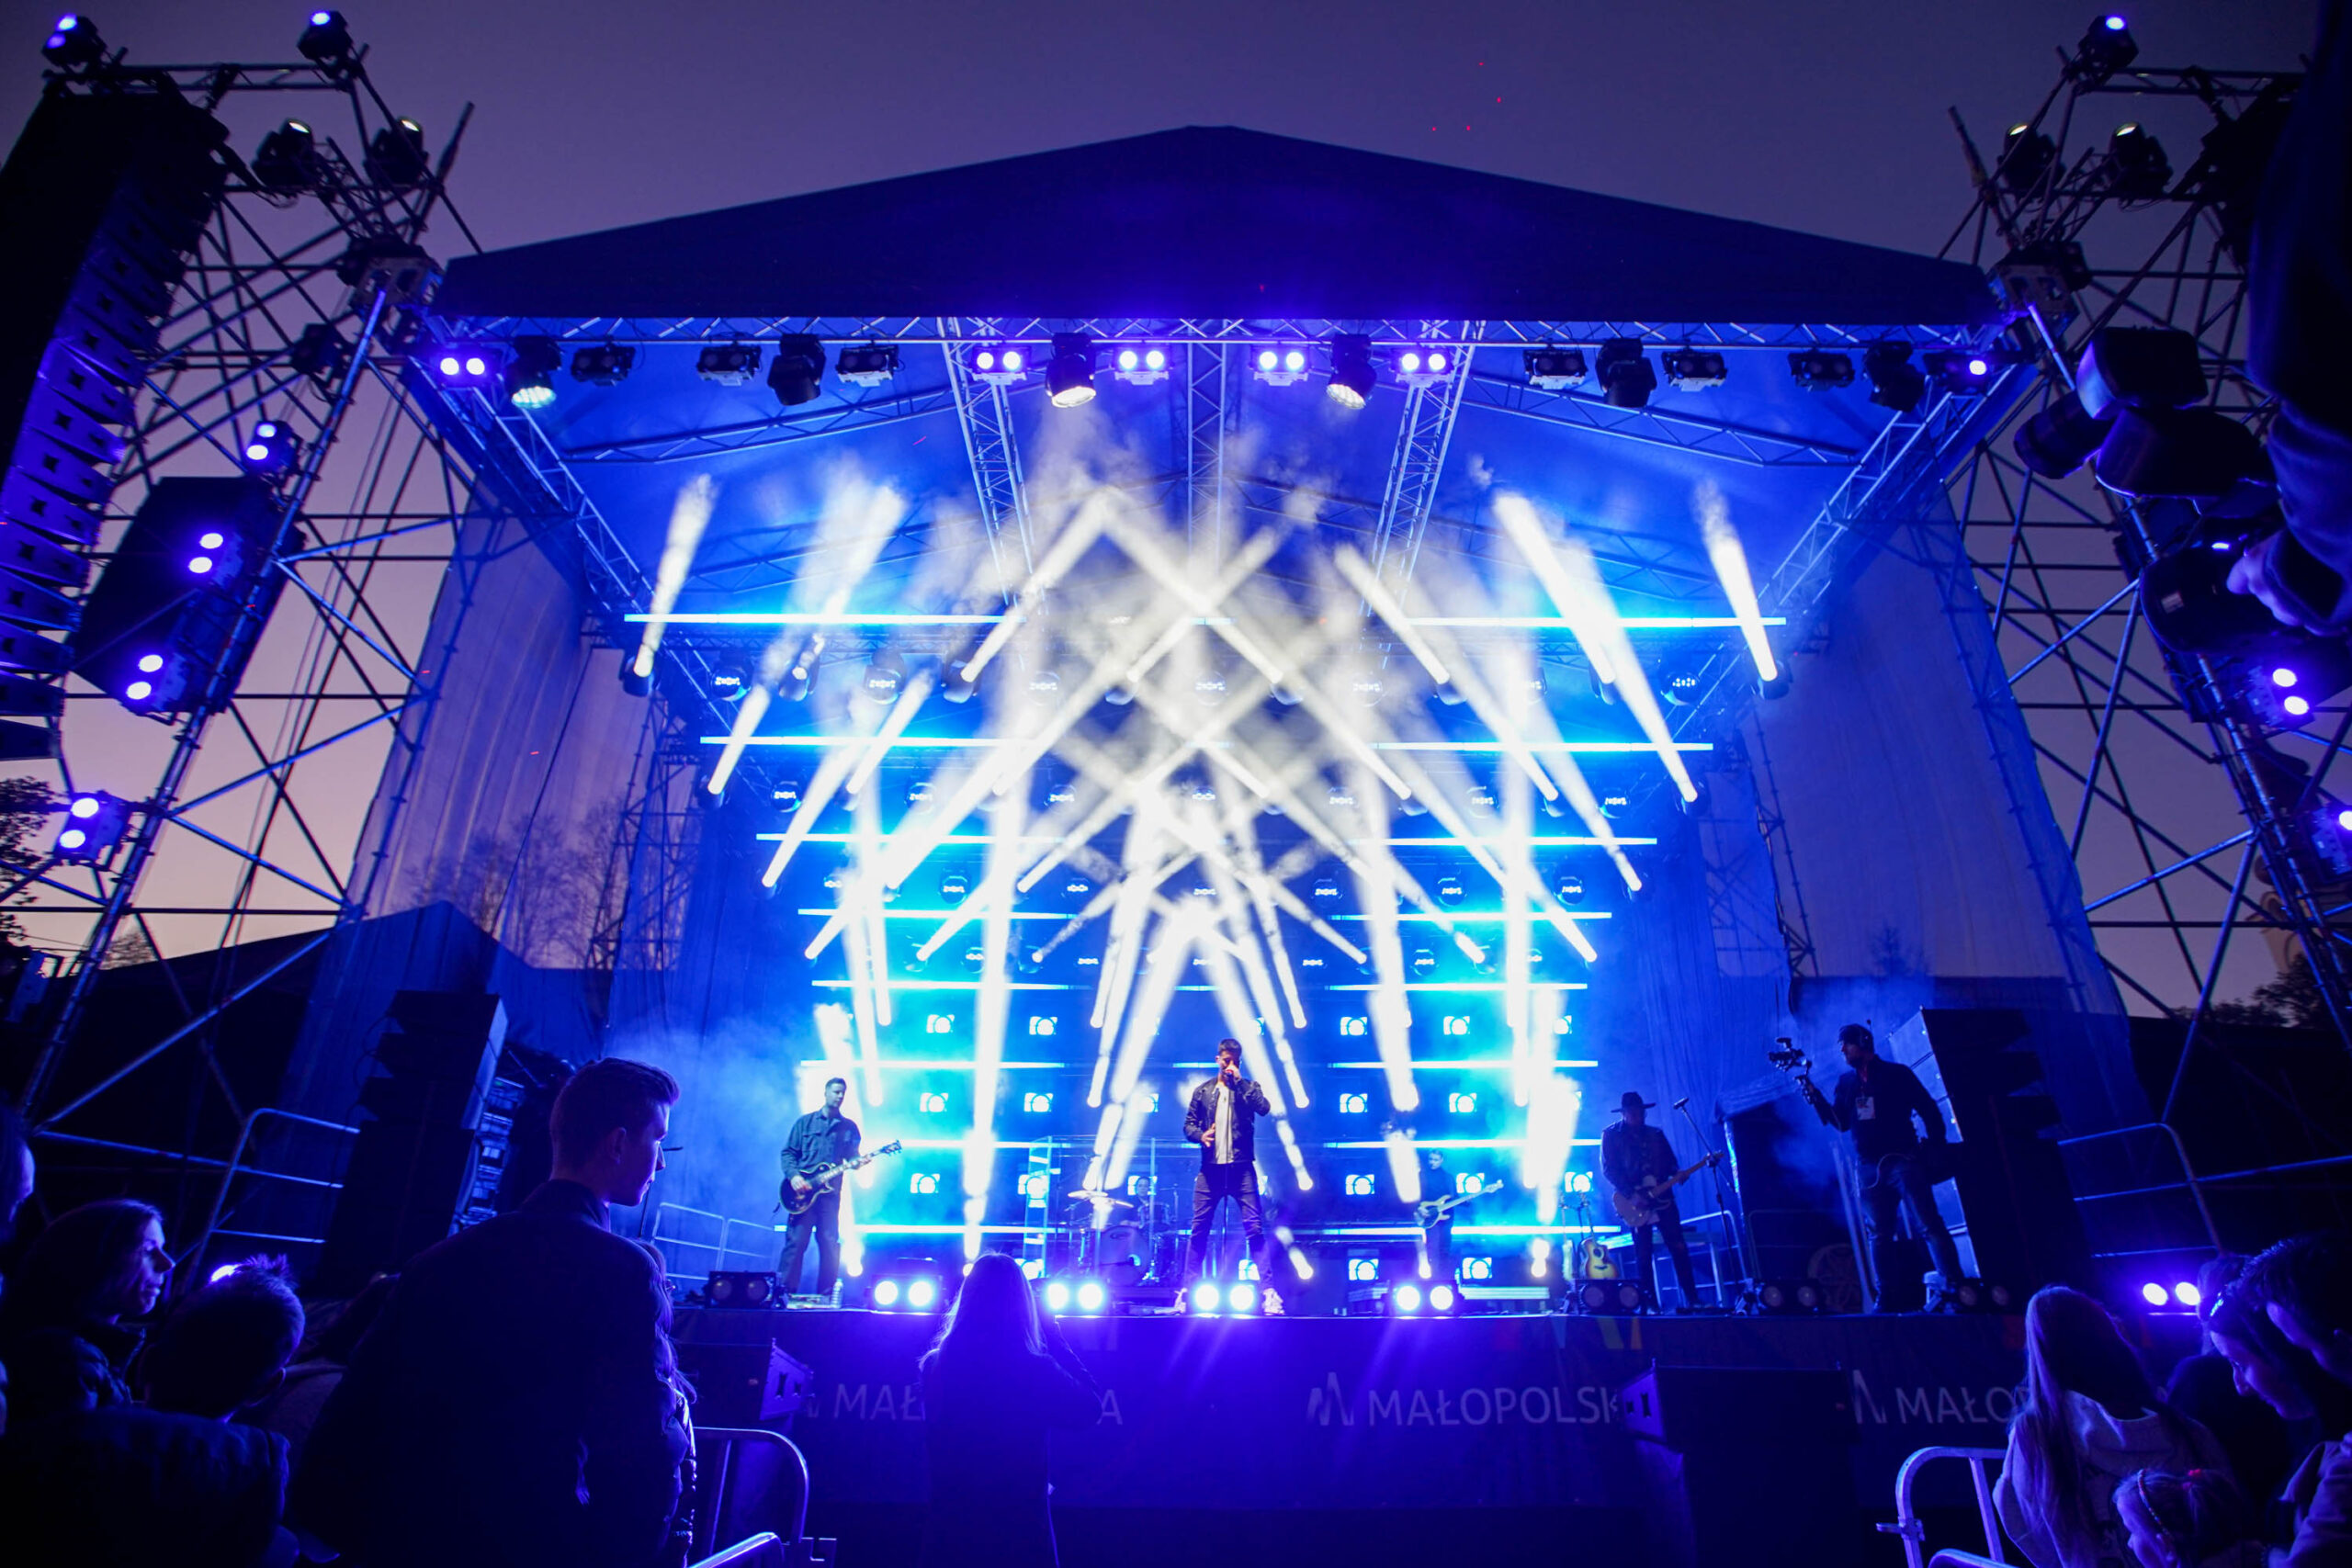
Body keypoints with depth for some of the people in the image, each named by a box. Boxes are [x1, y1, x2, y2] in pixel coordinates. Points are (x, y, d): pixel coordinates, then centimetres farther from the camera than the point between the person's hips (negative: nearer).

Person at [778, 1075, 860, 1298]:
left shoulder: (849, 1127, 13)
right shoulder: (805, 1122, 9)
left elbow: (852, 1158, 11)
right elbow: (788, 1152, 6)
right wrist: (793, 1175, -9)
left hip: (830, 1193, 1)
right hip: (803, 1191, -1)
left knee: (830, 1244, -1)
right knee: (796, 1241, -7)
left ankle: (825, 1295, 5)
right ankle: (786, 1291, 0)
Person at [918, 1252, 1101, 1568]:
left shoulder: (934, 1365, -10)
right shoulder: (1036, 1370, -21)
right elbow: (1091, 1409, -3)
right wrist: (1055, 1340, -1)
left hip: (949, 1527, 4)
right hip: (1019, 1530, -3)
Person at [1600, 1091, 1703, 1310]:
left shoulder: (1656, 1134, 12)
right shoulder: (1611, 1135, -1)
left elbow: (1670, 1162, 15)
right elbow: (1608, 1170, -7)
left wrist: (1677, 1173, -8)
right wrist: (1631, 1195, -16)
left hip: (1662, 1198, 3)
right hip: (1635, 1202, -3)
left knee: (1679, 1248, -2)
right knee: (1642, 1256, 0)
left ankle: (1692, 1299, 5)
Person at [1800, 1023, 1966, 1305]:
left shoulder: (1897, 1073, 2)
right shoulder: (1845, 1081, 13)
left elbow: (1929, 1110, 2)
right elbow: (1840, 1122, 9)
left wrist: (1936, 1149, -5)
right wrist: (1815, 1097, -3)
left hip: (1902, 1160, -4)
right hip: (1868, 1168, 4)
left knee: (1929, 1225, -12)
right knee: (1879, 1234, 6)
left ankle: (1953, 1285, -6)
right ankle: (1884, 1296, 10)